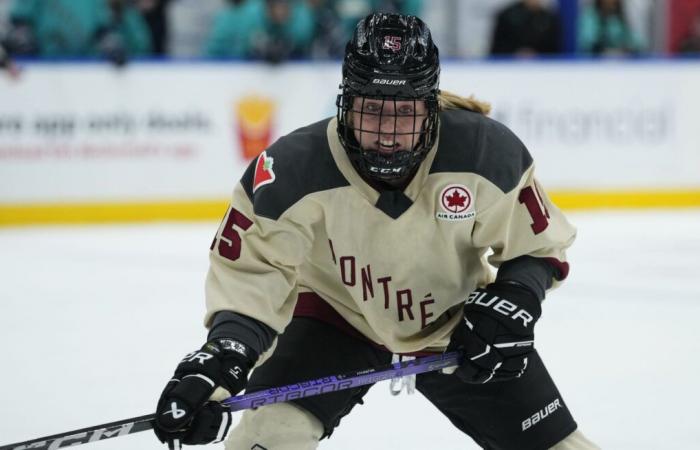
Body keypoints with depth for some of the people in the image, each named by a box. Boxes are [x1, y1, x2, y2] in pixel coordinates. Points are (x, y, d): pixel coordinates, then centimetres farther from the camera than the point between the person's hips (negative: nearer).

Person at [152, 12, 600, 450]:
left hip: (457, 322, 2)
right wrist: (221, 356, -39)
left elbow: (538, 246, -12)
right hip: (337, 316, -1)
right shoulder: (293, 171, -30)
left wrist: (512, 303, -30)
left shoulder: (489, 153, -27)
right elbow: (252, 268, -23)